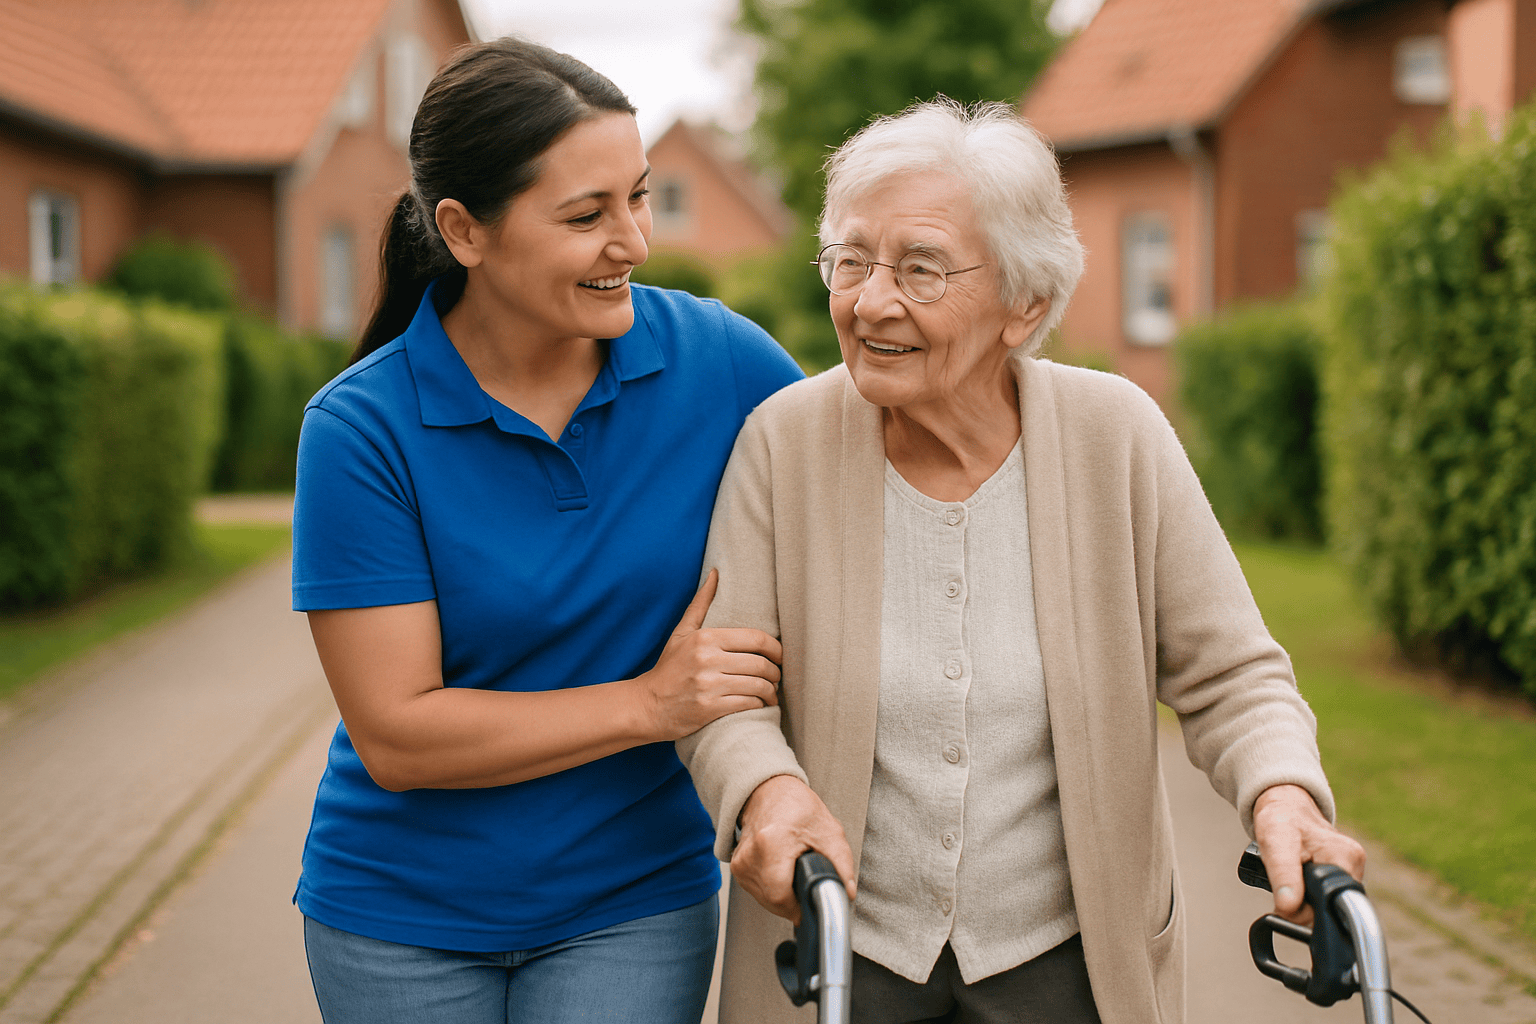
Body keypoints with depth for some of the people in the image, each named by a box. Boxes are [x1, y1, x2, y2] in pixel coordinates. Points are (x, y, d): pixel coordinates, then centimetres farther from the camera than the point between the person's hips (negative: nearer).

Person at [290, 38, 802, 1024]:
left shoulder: (719, 359, -10)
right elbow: (393, 736, -16)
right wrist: (652, 704, -22)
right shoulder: (361, 429, -16)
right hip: (402, 921, -1)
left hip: (633, 902, 1)